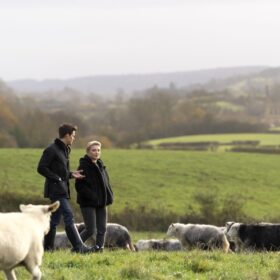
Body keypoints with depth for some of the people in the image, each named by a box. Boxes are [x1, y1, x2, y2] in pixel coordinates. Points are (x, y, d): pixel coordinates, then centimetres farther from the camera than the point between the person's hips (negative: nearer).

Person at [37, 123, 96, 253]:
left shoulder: (64, 150, 17)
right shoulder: (51, 150, -11)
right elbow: (41, 168, -15)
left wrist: (71, 174, 9)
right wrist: (57, 178, -16)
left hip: (62, 190, 10)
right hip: (56, 189, -10)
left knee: (54, 219, 10)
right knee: (69, 217, -13)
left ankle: (47, 247, 14)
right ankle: (78, 247, -17)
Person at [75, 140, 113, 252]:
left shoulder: (101, 165, 13)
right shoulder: (83, 166, -12)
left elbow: (105, 183, 20)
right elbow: (79, 185, -17)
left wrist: (109, 196, 3)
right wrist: (92, 196, -23)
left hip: (101, 204, 7)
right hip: (88, 204, -7)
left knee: (102, 229, 5)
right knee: (90, 230, -8)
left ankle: (99, 248, 11)